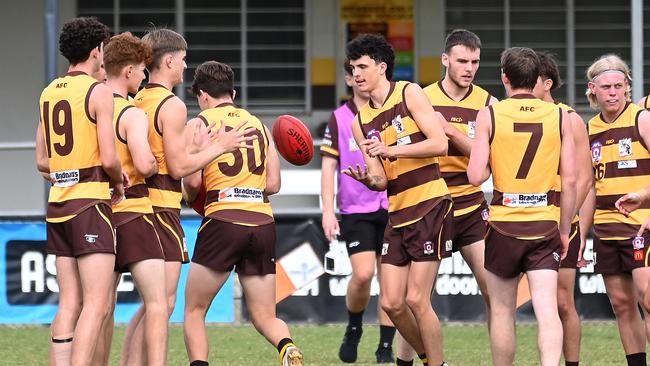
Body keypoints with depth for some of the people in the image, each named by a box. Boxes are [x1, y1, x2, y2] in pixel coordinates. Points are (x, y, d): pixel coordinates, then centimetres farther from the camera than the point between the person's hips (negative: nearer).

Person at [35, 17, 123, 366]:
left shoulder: (48, 93, 13)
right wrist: (118, 181, 6)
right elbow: (109, 159, -13)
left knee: (69, 304, 7)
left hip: (58, 204, 7)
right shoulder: (98, 91, -8)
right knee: (95, 304, -9)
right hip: (91, 202, -7)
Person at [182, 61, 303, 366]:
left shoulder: (200, 123, 3)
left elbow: (192, 181, -6)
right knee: (265, 317, 8)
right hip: (263, 223, 4)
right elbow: (273, 184, 14)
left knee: (194, 311, 11)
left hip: (223, 219, -4)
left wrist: (190, 197, 15)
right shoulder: (258, 124, 18)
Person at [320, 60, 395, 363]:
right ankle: (353, 328, 11)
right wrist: (328, 211, -5)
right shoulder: (339, 119, 1)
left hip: (392, 209, 2)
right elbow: (328, 165, 1)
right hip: (356, 211, -2)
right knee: (363, 273, -16)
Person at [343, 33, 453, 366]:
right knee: (391, 303, 2)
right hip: (397, 214, 7)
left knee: (416, 300, -11)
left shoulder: (409, 94, -4)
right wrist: (367, 178, -14)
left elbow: (440, 144, -13)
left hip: (430, 207, -7)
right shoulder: (360, 122, 13)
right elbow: (380, 181, 9)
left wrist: (390, 150, -19)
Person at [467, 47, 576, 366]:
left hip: (504, 224, -1)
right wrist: (564, 229, 10)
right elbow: (570, 179, 1)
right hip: (545, 227, 1)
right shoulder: (559, 116, 2)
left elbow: (476, 176, -10)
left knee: (502, 310, 13)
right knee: (547, 308, -5)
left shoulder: (490, 115, -4)